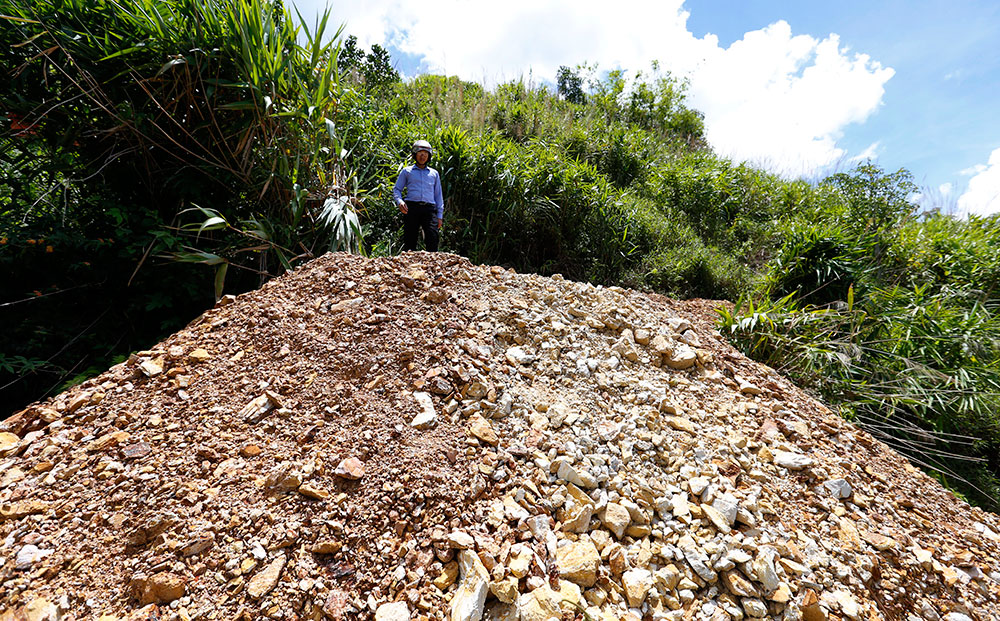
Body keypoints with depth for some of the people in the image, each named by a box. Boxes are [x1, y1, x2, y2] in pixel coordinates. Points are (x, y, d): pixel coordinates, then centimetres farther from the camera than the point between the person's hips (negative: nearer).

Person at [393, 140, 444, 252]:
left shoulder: (434, 173, 24)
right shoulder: (407, 171, 19)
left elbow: (438, 195, 22)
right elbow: (397, 189, 16)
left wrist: (439, 215, 12)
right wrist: (399, 201, -7)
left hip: (429, 209, 1)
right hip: (411, 207, -1)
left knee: (433, 238, -16)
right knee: (409, 240, -5)